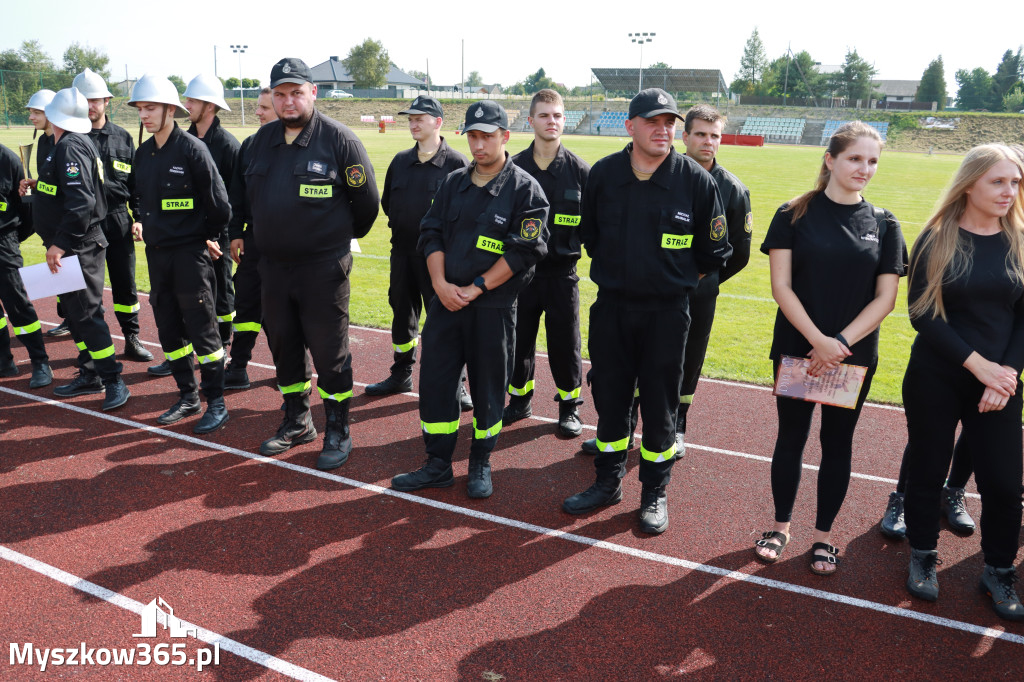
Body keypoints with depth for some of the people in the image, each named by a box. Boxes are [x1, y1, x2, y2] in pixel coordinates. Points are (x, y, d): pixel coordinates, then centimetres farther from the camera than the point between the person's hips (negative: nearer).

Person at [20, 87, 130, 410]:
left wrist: (60, 244, -26)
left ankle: (113, 381, -2)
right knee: (75, 311, 15)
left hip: (78, 248, -10)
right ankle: (89, 375, 23)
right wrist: (38, 185, 19)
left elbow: (81, 201, -27)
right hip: (71, 246, 10)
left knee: (86, 313, -7)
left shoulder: (70, 147, -17)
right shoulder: (69, 144, 14)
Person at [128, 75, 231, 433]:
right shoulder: (143, 153, 10)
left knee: (201, 329, -3)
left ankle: (216, 403, 7)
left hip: (189, 252, -7)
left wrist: (208, 236, 0)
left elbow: (218, 202, -10)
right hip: (156, 252, 8)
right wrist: (141, 221, 6)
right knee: (169, 329, 11)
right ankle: (188, 397, 24)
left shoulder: (192, 149, -12)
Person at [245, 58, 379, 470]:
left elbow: (366, 200, -3)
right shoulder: (263, 139, 8)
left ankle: (338, 432, 15)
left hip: (323, 267, -6)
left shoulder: (338, 138, -9)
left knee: (329, 350, 0)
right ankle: (296, 423, 30)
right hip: (273, 264, 6)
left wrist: (343, 236, 10)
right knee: (283, 344, 14)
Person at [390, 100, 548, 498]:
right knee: (434, 380, 6)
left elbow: (524, 251, -12)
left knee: (488, 388, 6)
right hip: (445, 301, 5)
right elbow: (431, 234, 8)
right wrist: (441, 283, -7)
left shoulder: (525, 189, -5)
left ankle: (481, 465, 24)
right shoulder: (454, 183, 11)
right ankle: (437, 466, 19)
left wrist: (476, 288, -15)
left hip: (494, 307, -4)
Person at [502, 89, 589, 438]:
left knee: (565, 342, 5)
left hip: (562, 271, -1)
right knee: (519, 338, 10)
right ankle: (520, 400, 29)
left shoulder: (580, 170, 0)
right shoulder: (513, 168, 2)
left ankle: (569, 406, 22)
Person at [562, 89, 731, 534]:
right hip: (610, 307, 3)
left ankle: (655, 493, 23)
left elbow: (714, 253, 3)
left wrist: (676, 280, 8)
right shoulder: (602, 174, -1)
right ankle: (608, 482, 30)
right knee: (609, 397, 12)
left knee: (659, 405, 6)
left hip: (666, 313, -2)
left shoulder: (695, 180, -8)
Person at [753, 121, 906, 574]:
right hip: (796, 348, -1)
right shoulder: (794, 215, -4)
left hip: (855, 354, 2)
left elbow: (885, 298, -2)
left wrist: (840, 343, -14)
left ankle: (822, 536, 25)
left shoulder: (884, 225, 2)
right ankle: (781, 527, 27)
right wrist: (818, 340, -18)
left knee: (837, 442, 10)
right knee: (791, 436, 9)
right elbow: (781, 286, -9)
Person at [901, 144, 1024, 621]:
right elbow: (921, 313, -9)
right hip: (935, 380, -2)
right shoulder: (937, 240, -4)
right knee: (927, 471, 9)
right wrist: (978, 363, -14)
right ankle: (922, 558, 29)